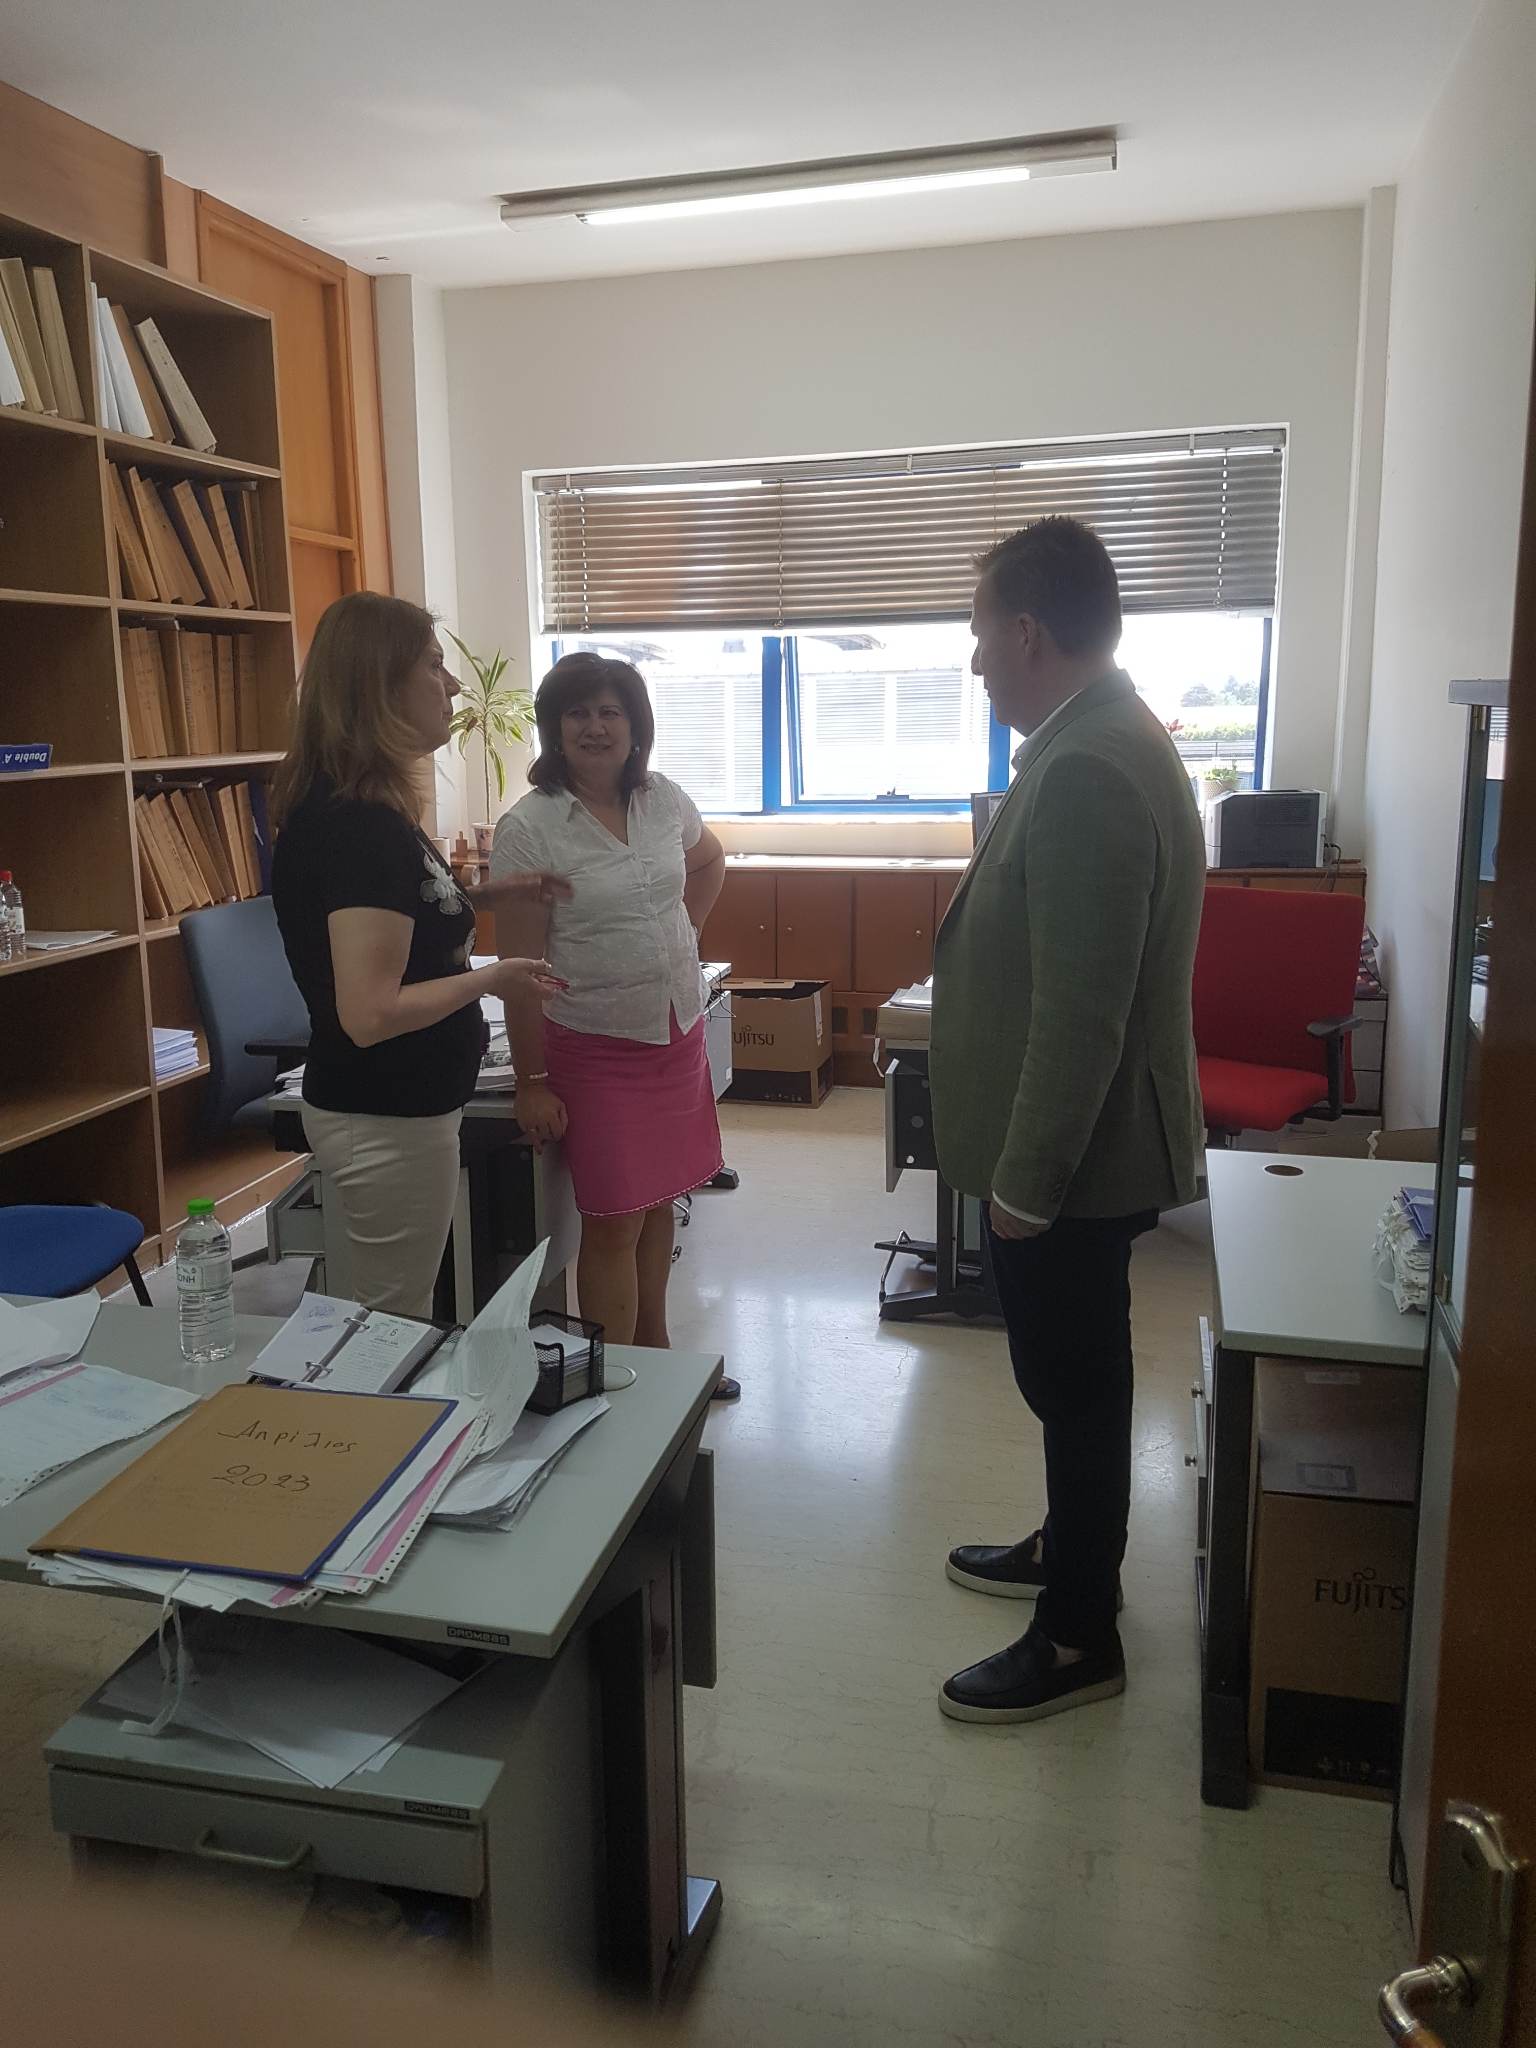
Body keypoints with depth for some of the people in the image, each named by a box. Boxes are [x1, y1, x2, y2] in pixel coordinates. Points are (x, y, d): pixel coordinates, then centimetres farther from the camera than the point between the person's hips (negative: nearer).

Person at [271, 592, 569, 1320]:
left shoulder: (360, 808, 6)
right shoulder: (358, 825, -25)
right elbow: (370, 1013, -27)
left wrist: (487, 894, 8)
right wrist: (491, 979, -14)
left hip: (396, 1105, 10)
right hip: (386, 1121, -10)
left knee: (400, 1316, 22)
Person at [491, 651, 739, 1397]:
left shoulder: (665, 800, 2)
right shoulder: (528, 829, -13)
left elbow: (709, 861, 24)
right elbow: (521, 968, -13)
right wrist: (532, 1082, -13)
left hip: (678, 1034, 5)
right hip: (596, 1048, -5)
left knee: (659, 1202, 16)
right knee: (614, 1223, -1)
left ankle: (656, 1357, 33)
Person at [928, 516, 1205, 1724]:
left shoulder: (1087, 770, -25)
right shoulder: (1105, 738, 9)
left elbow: (1081, 1012, -27)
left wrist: (1025, 1181, -19)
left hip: (1072, 1155, -10)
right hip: (1072, 1142, 10)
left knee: (1075, 1383, 5)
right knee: (1073, 1376, 23)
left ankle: (1080, 1639, 23)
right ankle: (1072, 1548, 43)